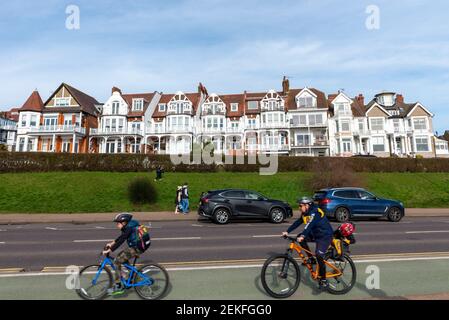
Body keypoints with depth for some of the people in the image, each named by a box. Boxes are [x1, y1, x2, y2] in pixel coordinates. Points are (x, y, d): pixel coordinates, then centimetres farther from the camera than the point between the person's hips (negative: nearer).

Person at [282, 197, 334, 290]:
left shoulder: (315, 212, -23)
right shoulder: (305, 213, 3)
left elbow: (310, 225, -38)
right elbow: (297, 222, 0)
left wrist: (302, 236, -50)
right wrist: (287, 231, -9)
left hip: (325, 235, -9)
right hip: (315, 234, 9)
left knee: (319, 255, -21)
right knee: (299, 237, -5)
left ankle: (324, 281, -6)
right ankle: (311, 258, 7)